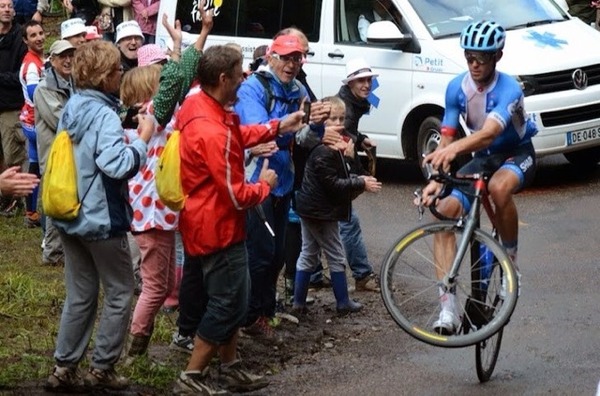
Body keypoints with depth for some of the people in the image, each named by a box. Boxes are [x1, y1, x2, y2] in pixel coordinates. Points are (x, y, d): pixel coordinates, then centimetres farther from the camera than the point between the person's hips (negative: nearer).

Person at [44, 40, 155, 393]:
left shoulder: (72, 107, 6)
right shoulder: (104, 115, -21)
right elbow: (116, 164, -34)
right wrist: (143, 139, -21)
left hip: (70, 216, 8)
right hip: (102, 219, -8)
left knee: (81, 294, 15)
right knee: (120, 293, 8)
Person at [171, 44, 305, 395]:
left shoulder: (198, 105, 0)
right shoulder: (213, 132, -30)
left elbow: (238, 135, 19)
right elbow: (236, 195, -24)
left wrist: (278, 127, 11)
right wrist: (265, 185, -5)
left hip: (203, 223, 10)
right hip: (219, 228, -10)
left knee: (224, 299, 20)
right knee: (229, 304, 0)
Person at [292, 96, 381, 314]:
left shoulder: (332, 145, 12)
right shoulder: (324, 151, -21)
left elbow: (339, 177, 15)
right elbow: (333, 184, -23)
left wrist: (359, 180, -2)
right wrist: (362, 184, -18)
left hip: (310, 208, 10)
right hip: (322, 211, -10)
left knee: (308, 254, 13)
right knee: (336, 257, 1)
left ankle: (299, 302, 16)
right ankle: (343, 302, 9)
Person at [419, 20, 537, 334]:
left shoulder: (508, 89, -27)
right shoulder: (456, 88, -11)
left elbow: (489, 133, -43)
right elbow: (447, 138, -12)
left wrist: (455, 149, -62)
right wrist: (436, 179, -28)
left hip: (517, 154, -5)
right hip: (483, 158, 5)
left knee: (499, 188, -40)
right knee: (445, 209, -19)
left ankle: (511, 262, -14)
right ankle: (448, 308, -21)